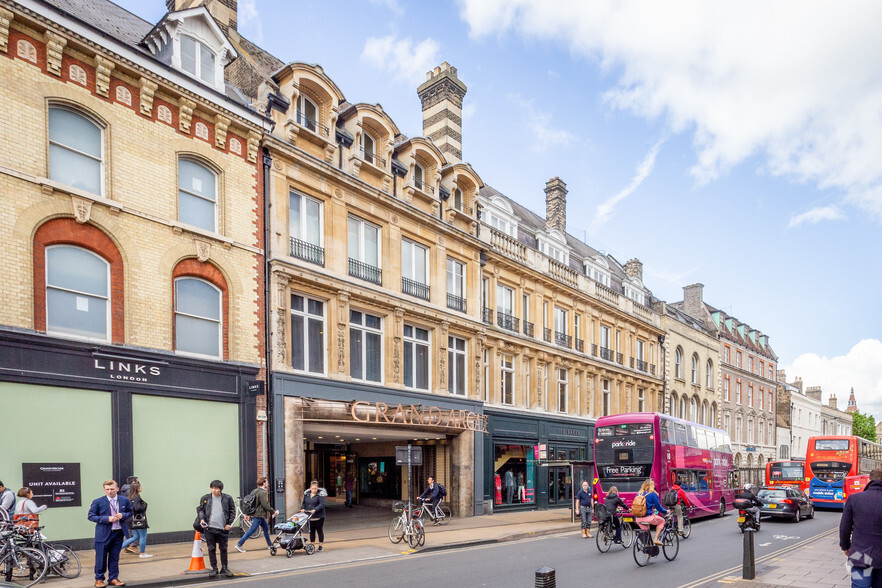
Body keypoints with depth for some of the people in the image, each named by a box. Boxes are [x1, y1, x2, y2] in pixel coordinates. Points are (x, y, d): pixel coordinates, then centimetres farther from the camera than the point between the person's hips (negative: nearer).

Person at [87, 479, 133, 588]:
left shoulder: (125, 501, 3)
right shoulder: (98, 502, -5)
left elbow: (130, 513, 14)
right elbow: (91, 516, -4)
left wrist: (123, 516, -9)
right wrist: (107, 519, -16)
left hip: (118, 534, 2)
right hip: (103, 534, -2)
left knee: (114, 557, 10)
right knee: (101, 558, 4)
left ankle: (113, 578, 21)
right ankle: (99, 579, 19)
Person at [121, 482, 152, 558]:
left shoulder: (130, 497, 9)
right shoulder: (136, 497, -20)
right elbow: (137, 508, -26)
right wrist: (144, 505, -9)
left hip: (133, 520, 9)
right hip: (139, 520, -9)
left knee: (135, 537, 18)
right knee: (143, 537, 4)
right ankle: (142, 553, 12)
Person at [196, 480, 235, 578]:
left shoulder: (227, 498, 1)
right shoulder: (205, 498, 3)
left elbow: (232, 511, 6)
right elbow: (200, 509, 10)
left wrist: (229, 523, -1)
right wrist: (201, 519, -7)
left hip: (223, 529, 0)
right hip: (209, 528, 0)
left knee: (223, 549, 8)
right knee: (211, 549, 5)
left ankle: (224, 568, 20)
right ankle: (214, 568, 17)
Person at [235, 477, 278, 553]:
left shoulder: (255, 491, 12)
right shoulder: (262, 492, -18)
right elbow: (265, 505, -22)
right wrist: (273, 512, -12)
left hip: (259, 515, 10)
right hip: (259, 515, -10)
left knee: (266, 528, 16)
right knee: (252, 531, -5)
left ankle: (270, 545, 24)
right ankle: (239, 545, -2)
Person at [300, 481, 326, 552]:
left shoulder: (320, 495, -9)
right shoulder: (306, 494, 8)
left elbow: (322, 504, -17)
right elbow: (304, 503, 16)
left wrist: (315, 510, -29)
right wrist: (302, 508, -4)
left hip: (318, 516, -5)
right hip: (309, 517, 5)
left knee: (320, 530, 4)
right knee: (311, 531, 12)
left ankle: (320, 546, 14)